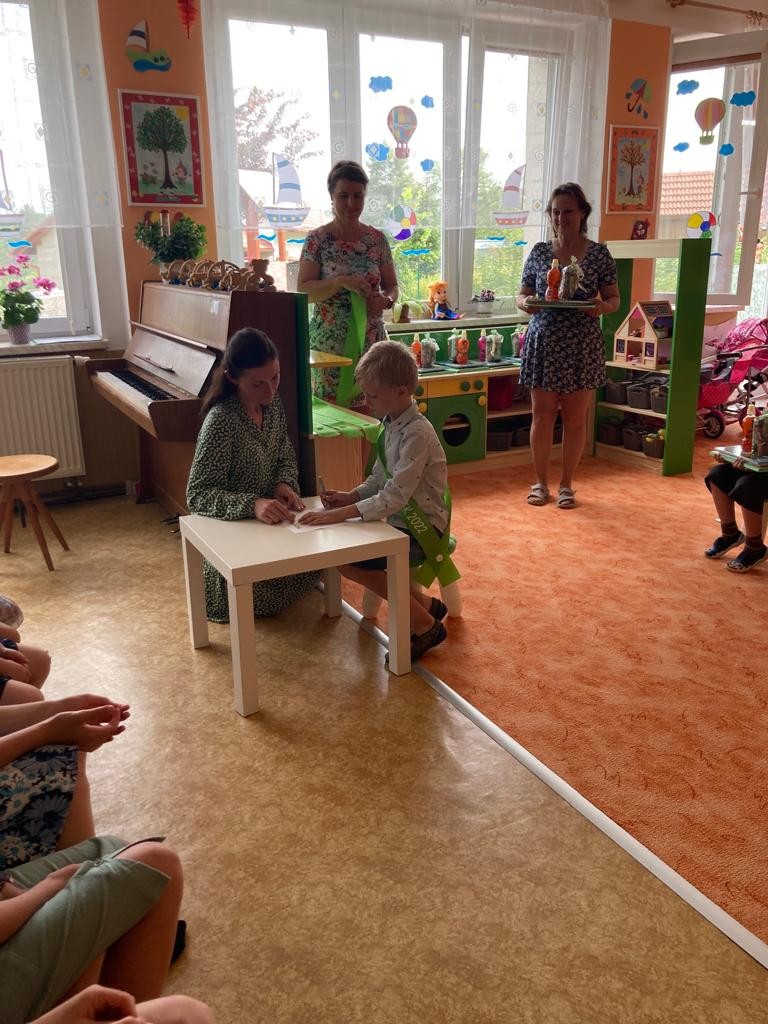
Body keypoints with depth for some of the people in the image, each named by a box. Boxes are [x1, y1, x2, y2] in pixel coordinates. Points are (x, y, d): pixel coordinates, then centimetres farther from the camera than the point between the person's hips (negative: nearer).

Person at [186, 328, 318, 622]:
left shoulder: (273, 404, -3)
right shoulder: (221, 421, -25)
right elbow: (197, 494, -26)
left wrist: (285, 484, -13)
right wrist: (252, 504, -41)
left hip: (268, 522, 7)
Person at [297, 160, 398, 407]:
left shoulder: (377, 239, 7)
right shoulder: (318, 239, -1)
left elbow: (392, 286, 14)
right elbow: (303, 291, -7)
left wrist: (386, 300, -9)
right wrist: (341, 281, -21)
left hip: (370, 340, 3)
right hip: (329, 342, -2)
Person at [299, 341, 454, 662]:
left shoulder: (417, 434, -23)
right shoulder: (391, 423, 4)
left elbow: (394, 497, -30)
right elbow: (379, 479, 14)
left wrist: (339, 514, -32)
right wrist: (350, 496, -4)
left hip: (423, 529, -9)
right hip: (400, 519, 9)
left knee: (349, 562, -19)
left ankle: (425, 625, -3)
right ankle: (425, 605, 8)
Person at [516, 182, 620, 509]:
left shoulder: (599, 254, 1)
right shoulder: (539, 252, 5)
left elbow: (613, 299, 4)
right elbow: (522, 295, 9)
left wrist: (602, 306, -18)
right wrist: (525, 304, -15)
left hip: (582, 346, -1)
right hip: (544, 343, 1)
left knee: (575, 417, 5)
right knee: (543, 415, 4)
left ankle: (566, 483, 19)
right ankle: (541, 481, 18)